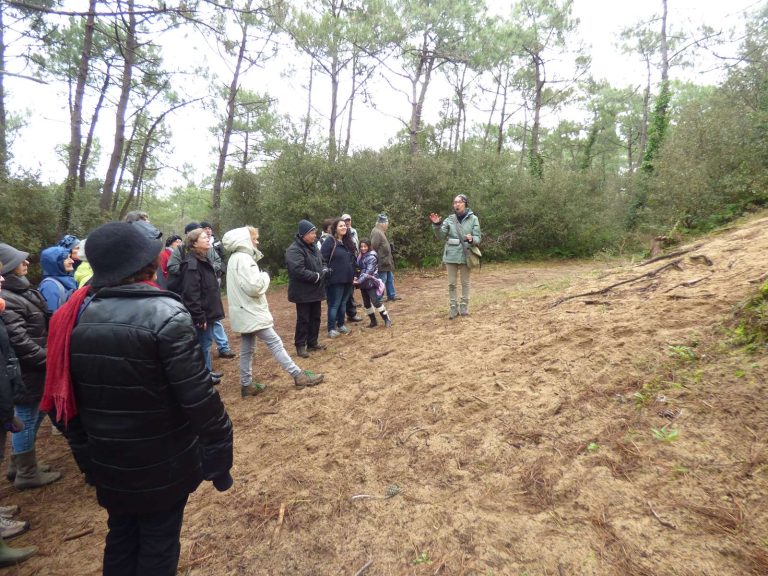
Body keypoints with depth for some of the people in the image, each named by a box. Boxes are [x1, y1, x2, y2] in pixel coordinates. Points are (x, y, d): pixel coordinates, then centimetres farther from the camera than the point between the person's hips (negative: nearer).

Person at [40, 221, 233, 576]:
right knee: (158, 545, 16)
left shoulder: (76, 315, -4)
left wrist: (86, 457, 17)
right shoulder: (165, 314, -23)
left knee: (120, 539, 26)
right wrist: (219, 455, -13)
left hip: (107, 461, 6)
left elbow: (64, 398, 5)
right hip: (164, 461, -5)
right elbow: (198, 395, -26)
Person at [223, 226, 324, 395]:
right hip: (251, 312, -10)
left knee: (247, 349, 13)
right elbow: (254, 286, -25)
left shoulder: (236, 258, 15)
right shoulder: (243, 258, -18)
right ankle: (298, 376, -1)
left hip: (245, 312, 10)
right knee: (275, 342, -6)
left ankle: (247, 385, 20)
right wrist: (265, 276, -8)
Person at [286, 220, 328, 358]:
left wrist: (324, 270, 0)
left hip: (315, 290, 8)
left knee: (316, 317, 15)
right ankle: (300, 345, 14)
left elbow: (320, 262, 23)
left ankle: (313, 342, 28)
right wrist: (317, 276, -20)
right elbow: (298, 271, -29)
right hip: (303, 292, -8)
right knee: (303, 319, 1)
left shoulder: (313, 246, 10)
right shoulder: (294, 250, -19)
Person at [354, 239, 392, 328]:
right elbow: (359, 269, 14)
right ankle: (373, 321, 20)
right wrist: (356, 277, -4)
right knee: (366, 303, 9)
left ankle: (387, 319, 2)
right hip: (363, 284, 8)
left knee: (376, 302, -9)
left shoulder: (372, 257, -13)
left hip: (371, 283, -8)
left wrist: (359, 281, -27)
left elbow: (368, 271, -21)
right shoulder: (360, 256, 11)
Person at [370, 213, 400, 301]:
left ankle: (391, 295, 29)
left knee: (390, 279, 18)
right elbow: (373, 248, -24)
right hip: (382, 263, -11)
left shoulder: (381, 232, 15)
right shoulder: (376, 232, -18)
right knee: (382, 281, -4)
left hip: (387, 262, 11)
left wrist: (389, 259, 17)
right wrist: (380, 260, -23)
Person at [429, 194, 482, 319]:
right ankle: (454, 307, 14)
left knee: (465, 282, 9)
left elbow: (478, 237, -4)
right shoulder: (450, 219, 2)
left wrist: (472, 239, -26)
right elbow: (441, 235, -3)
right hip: (451, 255, 1)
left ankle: (464, 306, 19)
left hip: (465, 255, -1)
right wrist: (437, 225, -20)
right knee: (451, 283, 5)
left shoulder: (473, 219, -1)